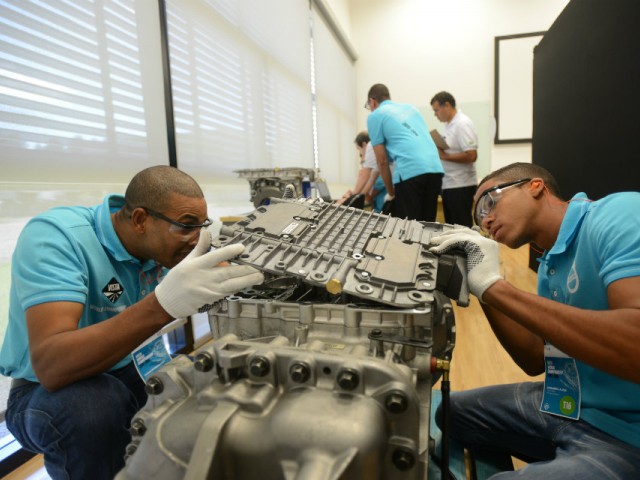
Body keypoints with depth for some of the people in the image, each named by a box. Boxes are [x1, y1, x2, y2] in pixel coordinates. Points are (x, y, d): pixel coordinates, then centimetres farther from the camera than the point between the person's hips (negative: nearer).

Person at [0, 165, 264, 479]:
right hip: (43, 390, -5)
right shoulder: (54, 236, -27)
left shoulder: (163, 245, -9)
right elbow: (49, 366, -39)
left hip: (125, 375, 5)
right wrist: (164, 303, -53)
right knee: (95, 407, -36)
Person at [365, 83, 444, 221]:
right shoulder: (410, 107, 28)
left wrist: (391, 193, 14)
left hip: (410, 172, -6)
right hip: (435, 169, 7)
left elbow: (382, 160, 5)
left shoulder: (375, 116, 10)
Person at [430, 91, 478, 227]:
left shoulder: (463, 124, -14)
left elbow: (471, 156, -21)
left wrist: (445, 156, -18)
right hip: (448, 184, 9)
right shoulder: (449, 124, 13)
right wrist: (438, 152, 3)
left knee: (461, 226, -2)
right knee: (451, 226, 15)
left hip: (461, 185, -9)